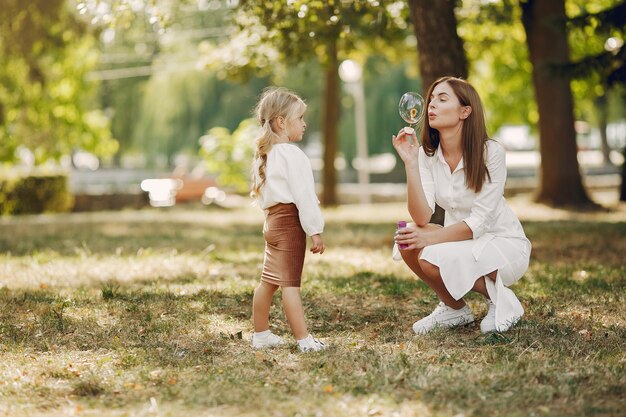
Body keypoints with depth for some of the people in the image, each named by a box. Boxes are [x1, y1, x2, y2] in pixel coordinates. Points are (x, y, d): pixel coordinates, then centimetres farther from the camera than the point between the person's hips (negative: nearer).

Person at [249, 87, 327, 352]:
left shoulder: (265, 155, 14)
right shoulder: (292, 155, -15)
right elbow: (303, 195, -18)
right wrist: (315, 231, -16)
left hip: (273, 221, 9)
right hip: (290, 222, -9)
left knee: (268, 281, 15)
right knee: (290, 283, -10)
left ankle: (261, 335, 23)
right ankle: (304, 340, -8)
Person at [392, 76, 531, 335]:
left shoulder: (490, 152, -19)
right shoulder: (427, 154, -6)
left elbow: (478, 222, -21)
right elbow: (421, 218, -17)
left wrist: (430, 238, -30)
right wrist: (410, 163, -25)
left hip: (504, 244, -5)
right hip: (462, 239, 5)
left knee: (433, 257, -29)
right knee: (407, 241, -21)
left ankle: (500, 299, -4)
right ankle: (453, 309, 2)